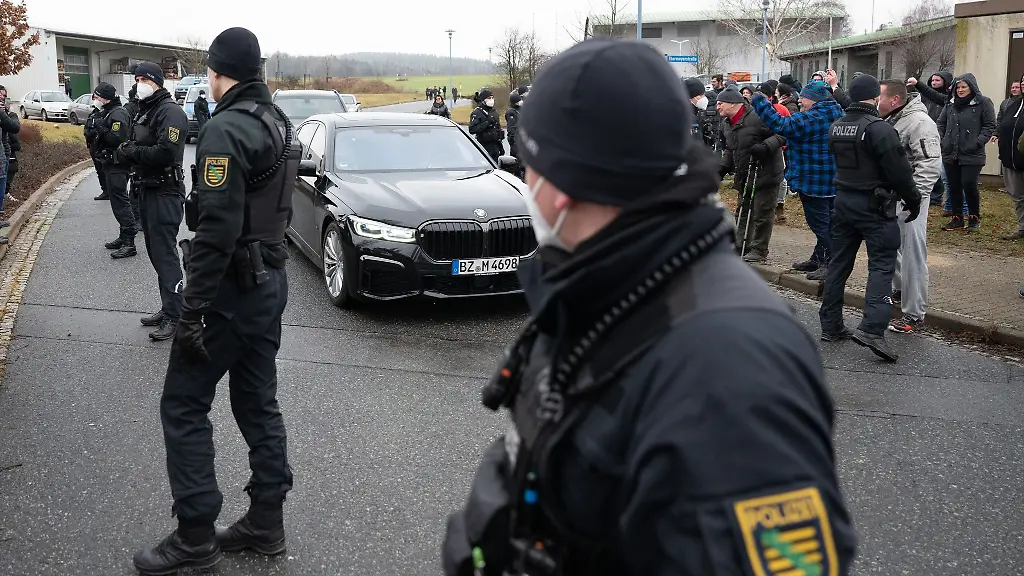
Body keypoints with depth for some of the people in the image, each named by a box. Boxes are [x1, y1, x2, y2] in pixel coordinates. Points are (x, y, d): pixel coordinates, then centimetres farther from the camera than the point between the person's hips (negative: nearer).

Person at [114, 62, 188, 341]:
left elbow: (166, 152, -24)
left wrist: (130, 152, -13)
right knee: (156, 252, 12)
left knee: (164, 253, -9)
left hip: (165, 192, -10)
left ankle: (174, 316, -5)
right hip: (147, 189, 10)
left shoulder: (170, 111, -13)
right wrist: (126, 151, -2)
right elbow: (136, 147, 20)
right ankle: (167, 309, 20)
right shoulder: (143, 111, 18)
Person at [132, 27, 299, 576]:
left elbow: (217, 229, -24)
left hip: (232, 287, -9)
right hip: (270, 281, 9)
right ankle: (266, 521, 22)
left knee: (183, 405, 1)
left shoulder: (226, 130, -18)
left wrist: (192, 312, -22)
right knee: (258, 403, 14)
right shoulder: (278, 123, 12)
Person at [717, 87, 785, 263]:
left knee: (762, 213, -2)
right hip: (744, 176, 9)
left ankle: (759, 250, 6)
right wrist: (722, 168, 12)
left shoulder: (757, 118, -20)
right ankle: (740, 247, 23)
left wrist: (765, 146, -31)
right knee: (743, 211, 14)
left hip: (765, 174, -9)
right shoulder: (728, 124, 11)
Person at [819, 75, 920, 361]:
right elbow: (899, 171, -16)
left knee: (839, 263, 12)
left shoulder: (836, 127, 7)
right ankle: (871, 327, -18)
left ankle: (830, 325, 17)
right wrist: (913, 200, -4)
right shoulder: (879, 128, -17)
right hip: (874, 205, -7)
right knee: (882, 263, -5)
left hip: (843, 200, 7)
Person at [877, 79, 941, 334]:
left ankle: (913, 313, 0)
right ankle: (899, 290, 42)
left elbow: (930, 164, -24)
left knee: (912, 254, -5)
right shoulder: (889, 120, 9)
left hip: (908, 199, -9)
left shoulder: (919, 122, -18)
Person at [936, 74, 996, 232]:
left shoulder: (983, 103, -3)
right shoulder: (951, 104, 12)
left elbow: (990, 125, -4)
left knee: (969, 185, -9)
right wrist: (940, 139, 4)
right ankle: (957, 219, 19)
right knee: (953, 186, 8)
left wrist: (978, 142, -14)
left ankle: (974, 218, 11)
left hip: (972, 155, -5)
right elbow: (941, 123, 19)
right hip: (950, 154, 5)